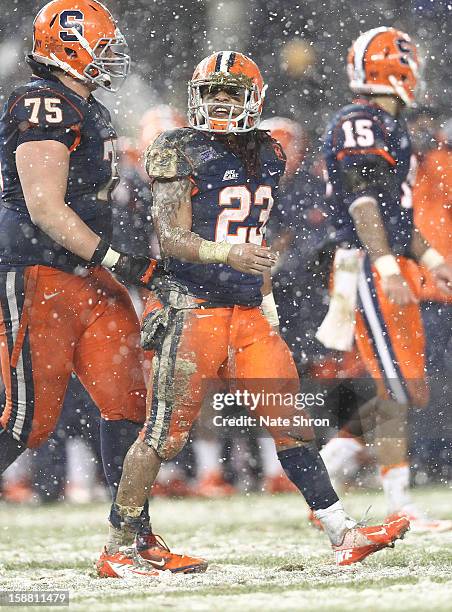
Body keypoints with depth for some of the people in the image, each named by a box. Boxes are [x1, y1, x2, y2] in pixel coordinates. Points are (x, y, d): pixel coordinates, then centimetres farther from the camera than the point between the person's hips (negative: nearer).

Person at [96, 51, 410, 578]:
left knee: (290, 422, 3)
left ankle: (342, 535, 5)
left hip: (250, 315, 6)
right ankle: (119, 549, 5)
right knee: (164, 433, -5)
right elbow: (171, 238, -13)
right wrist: (227, 254, -29)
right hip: (194, 311, -6)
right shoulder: (181, 152, -7)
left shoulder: (266, 155, 14)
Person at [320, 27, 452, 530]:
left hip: (392, 267, 10)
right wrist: (388, 269, -27)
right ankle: (398, 506, -4)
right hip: (370, 268, -10)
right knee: (399, 392, -8)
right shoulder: (359, 125, -12)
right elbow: (362, 205, -20)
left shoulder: (387, 126, 20)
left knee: (402, 389, 10)